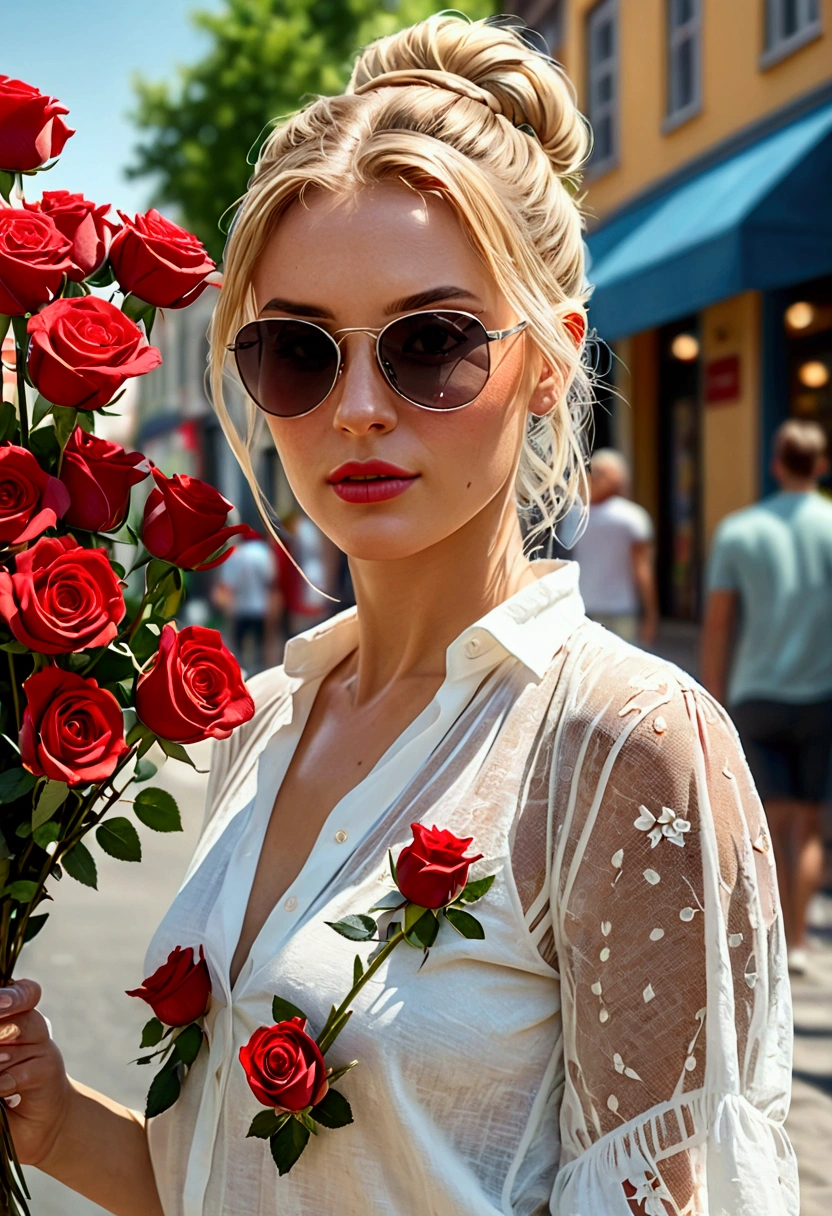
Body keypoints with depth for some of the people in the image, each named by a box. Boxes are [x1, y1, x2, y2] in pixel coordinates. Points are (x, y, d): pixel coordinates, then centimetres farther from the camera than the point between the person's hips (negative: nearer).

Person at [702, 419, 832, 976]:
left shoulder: (738, 530, 1)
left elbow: (717, 625, 1)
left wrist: (716, 703, 9)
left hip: (756, 695, 1)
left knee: (777, 821, 5)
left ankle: (782, 937, -3)